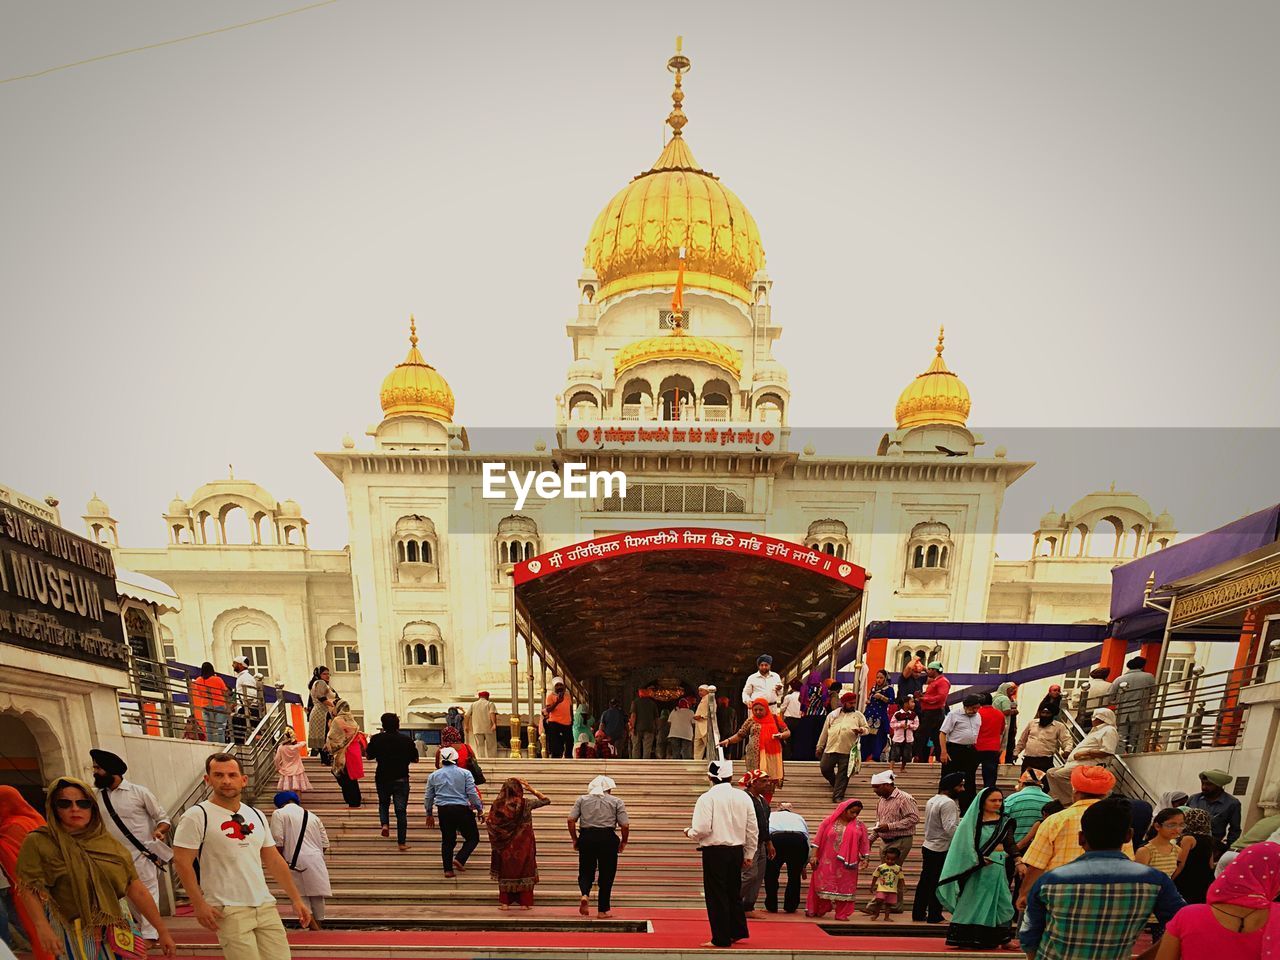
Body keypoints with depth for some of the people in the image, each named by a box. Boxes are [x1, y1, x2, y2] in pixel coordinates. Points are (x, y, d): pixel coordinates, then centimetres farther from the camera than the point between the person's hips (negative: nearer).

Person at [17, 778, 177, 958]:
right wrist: (43, 928, -29)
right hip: (73, 934, -2)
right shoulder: (38, 843, -7)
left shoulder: (108, 843, -1)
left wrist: (162, 931, -3)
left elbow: (137, 890, -2)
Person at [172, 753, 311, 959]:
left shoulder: (256, 815, 10)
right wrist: (199, 904, -15)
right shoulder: (197, 816, -7)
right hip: (229, 911, -5)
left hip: (266, 905, 6)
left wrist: (296, 899, 13)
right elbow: (182, 862, -8)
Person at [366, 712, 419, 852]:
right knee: (401, 810, 6)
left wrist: (369, 742, 20)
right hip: (401, 779, -1)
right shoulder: (407, 740, -6)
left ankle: (385, 824, 2)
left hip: (382, 778, 1)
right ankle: (402, 843, 7)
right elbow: (415, 759, 2)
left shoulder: (376, 739, -8)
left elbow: (369, 756, 6)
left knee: (383, 803, 27)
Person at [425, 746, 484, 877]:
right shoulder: (465, 773, 0)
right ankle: (460, 859, -7)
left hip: (444, 811, 3)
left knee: (447, 840, 15)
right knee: (473, 837, 10)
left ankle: (448, 869, 11)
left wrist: (429, 814, 26)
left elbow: (428, 798, 14)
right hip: (462, 809, -3)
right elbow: (472, 793, -5)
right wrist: (480, 808, 6)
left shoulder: (433, 776, 9)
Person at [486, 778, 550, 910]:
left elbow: (490, 823, -4)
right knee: (525, 871, 11)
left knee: (506, 872, 14)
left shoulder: (498, 805, -10)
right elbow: (545, 801, -3)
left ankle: (505, 902, 15)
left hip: (506, 845, 1)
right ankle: (524, 902, 12)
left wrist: (485, 819, 17)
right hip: (523, 844, -1)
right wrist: (531, 789, -3)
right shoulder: (525, 804, -12)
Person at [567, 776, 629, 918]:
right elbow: (625, 825, -1)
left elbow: (571, 820, 2)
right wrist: (623, 842, 12)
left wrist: (574, 839, 11)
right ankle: (603, 910, 14)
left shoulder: (582, 799, 11)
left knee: (585, 872, 13)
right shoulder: (616, 801, 7)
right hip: (608, 839, -1)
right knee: (606, 875, 11)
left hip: (586, 838, 1)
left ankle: (585, 895, -14)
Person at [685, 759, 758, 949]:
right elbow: (753, 829, 8)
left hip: (714, 851, -5)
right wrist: (749, 853, 18)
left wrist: (689, 832, 4)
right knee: (734, 892, 21)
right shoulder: (743, 797, 4)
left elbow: (702, 829, -18)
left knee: (716, 895, 6)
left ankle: (721, 939, 12)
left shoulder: (707, 798, -12)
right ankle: (737, 932, 29)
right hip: (737, 850, 5)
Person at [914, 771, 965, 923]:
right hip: (942, 850, -9)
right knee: (938, 884, 2)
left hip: (928, 846, 9)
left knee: (925, 882, 13)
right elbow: (951, 828, -25)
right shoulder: (948, 803, -17)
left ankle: (918, 913, 19)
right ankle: (934, 915, 10)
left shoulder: (931, 800, 13)